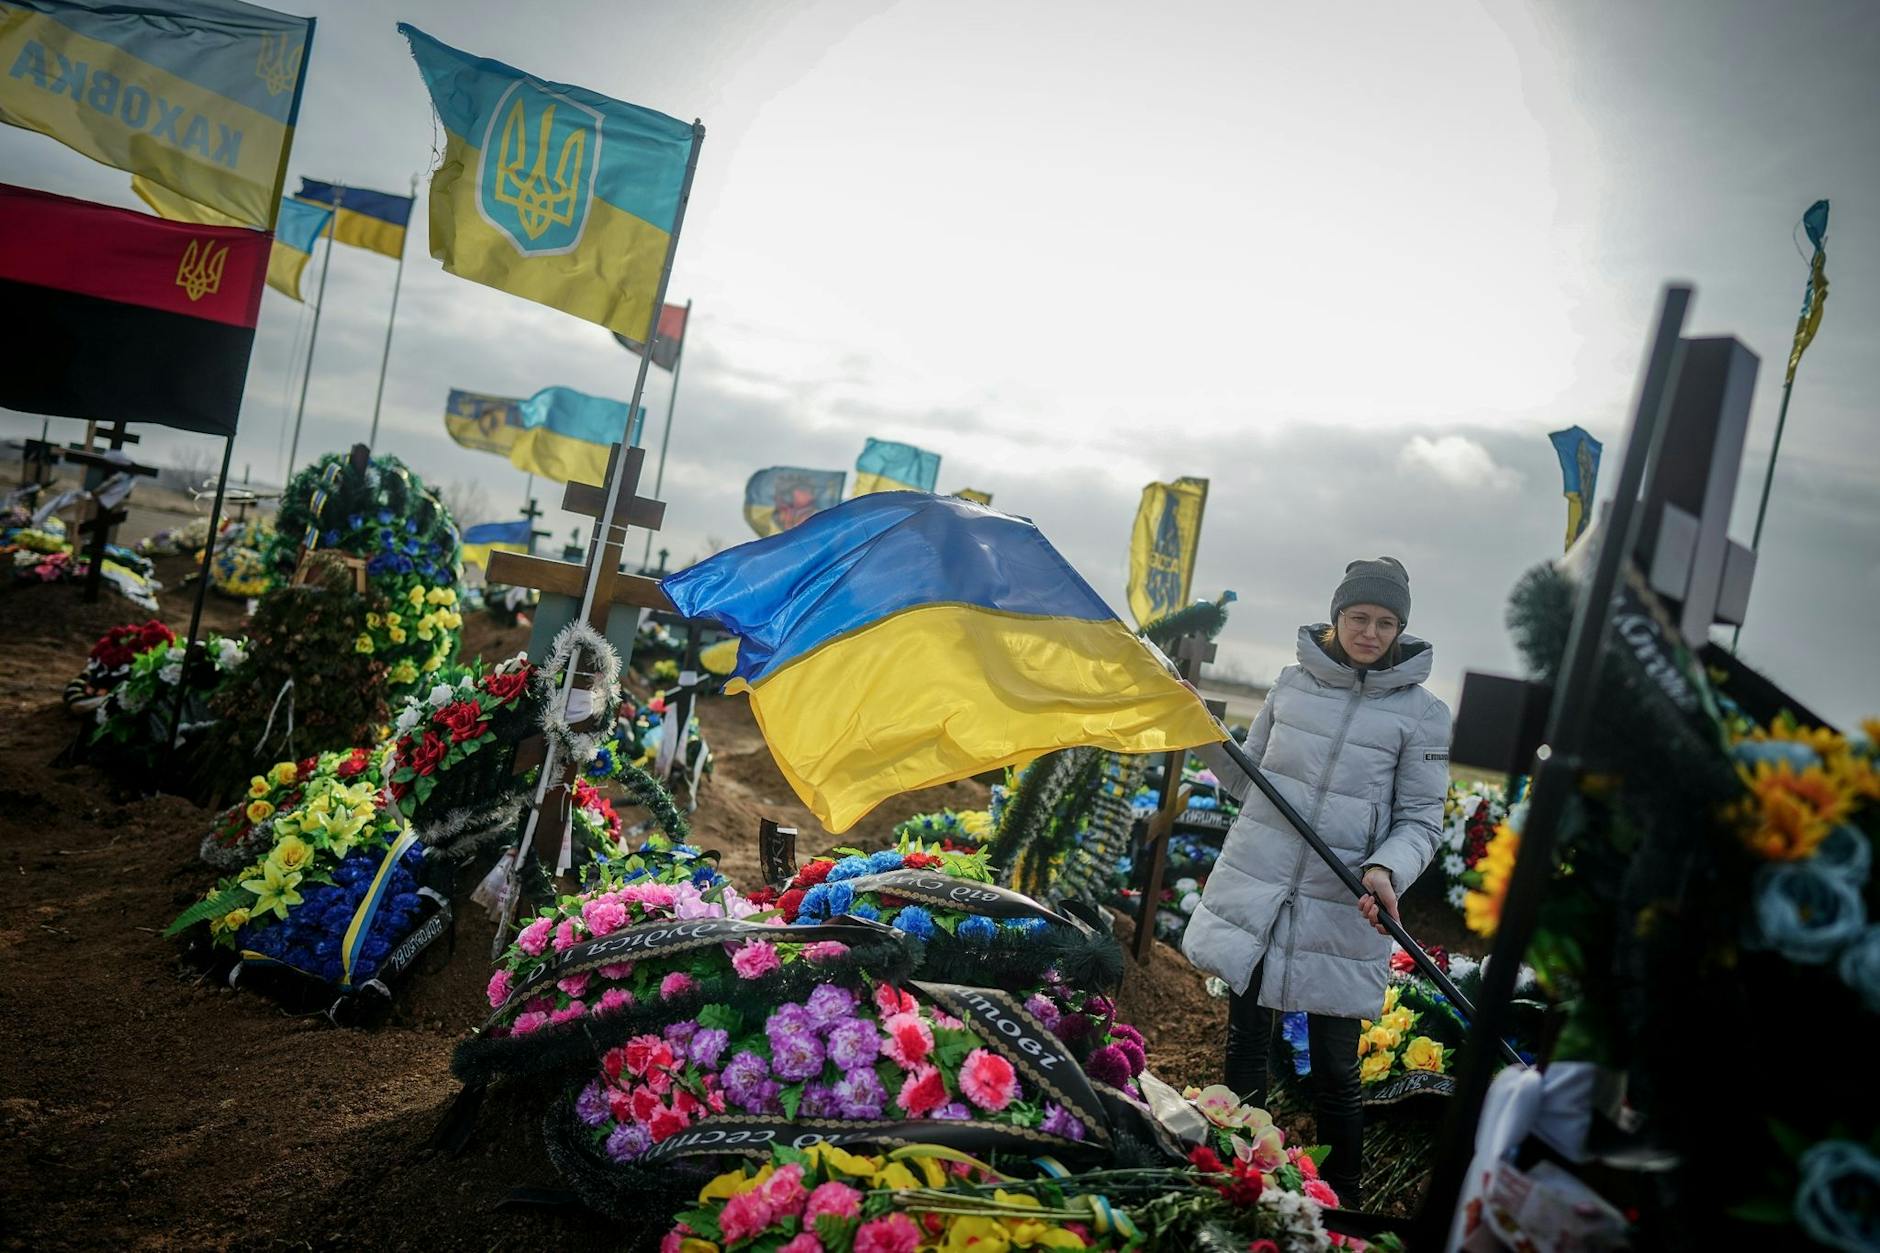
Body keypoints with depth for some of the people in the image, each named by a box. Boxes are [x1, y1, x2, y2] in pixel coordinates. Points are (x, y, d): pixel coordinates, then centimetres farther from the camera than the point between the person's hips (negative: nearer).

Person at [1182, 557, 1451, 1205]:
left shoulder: (1421, 712, -3)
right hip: (1254, 890, 3)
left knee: (1334, 1073, 4)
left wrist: (1385, 868, -20)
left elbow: (1421, 818, -2)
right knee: (1244, 1051, 15)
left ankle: (1340, 1206, 25)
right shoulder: (1293, 682, 5)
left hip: (1340, 909, -3)